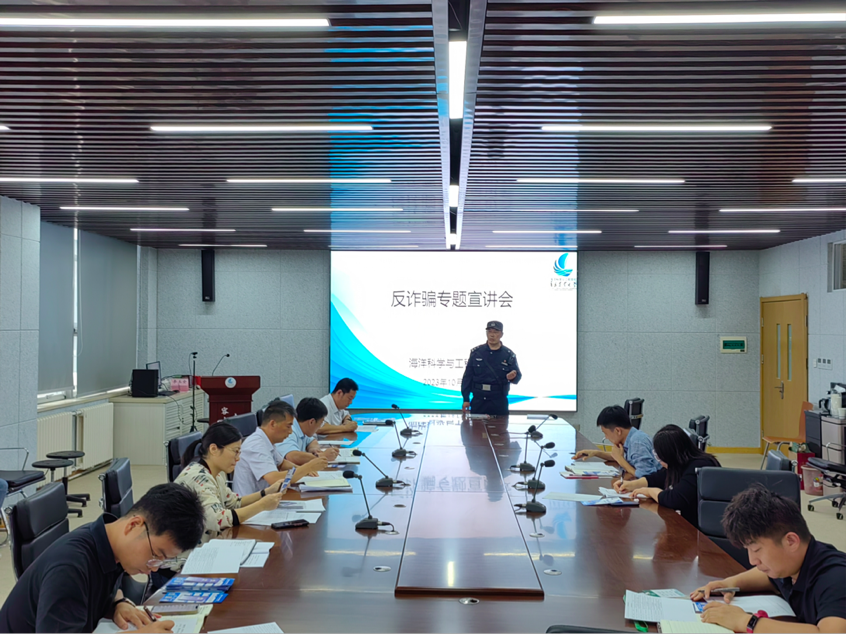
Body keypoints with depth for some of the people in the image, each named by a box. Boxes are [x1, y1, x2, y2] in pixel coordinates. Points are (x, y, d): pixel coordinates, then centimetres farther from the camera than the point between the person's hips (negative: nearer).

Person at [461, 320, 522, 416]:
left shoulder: (509, 354, 2)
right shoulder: (476, 352, 4)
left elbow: (518, 376, 3)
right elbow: (467, 376, 6)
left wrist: (513, 376, -23)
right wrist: (466, 399, 1)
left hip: (499, 403, -1)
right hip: (478, 401, 1)